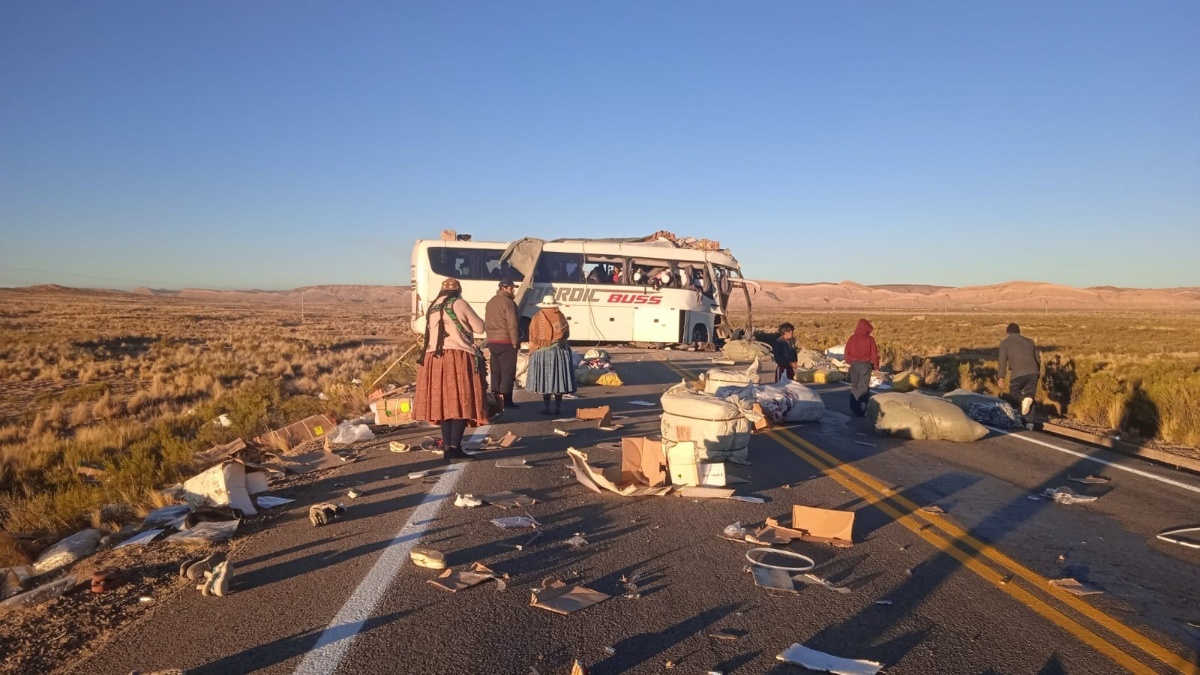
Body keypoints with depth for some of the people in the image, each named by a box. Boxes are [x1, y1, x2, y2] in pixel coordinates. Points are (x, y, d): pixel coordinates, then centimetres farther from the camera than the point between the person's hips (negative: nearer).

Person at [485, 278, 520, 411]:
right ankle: (506, 399, -6)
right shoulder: (508, 302, -11)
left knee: (496, 372, 10)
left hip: (493, 342, 8)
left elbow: (486, 323, 18)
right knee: (508, 372, -4)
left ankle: (496, 399, 12)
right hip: (506, 342, -8)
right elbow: (512, 324, -16)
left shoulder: (490, 302, 16)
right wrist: (515, 342, -10)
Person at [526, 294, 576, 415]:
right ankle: (558, 407, 8)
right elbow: (566, 334, 3)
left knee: (544, 379, 4)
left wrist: (532, 351, 10)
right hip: (558, 352, 1)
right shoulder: (560, 317, -2)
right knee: (558, 378, 5)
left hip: (541, 353, 0)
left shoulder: (537, 318, -3)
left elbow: (532, 337, -1)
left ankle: (546, 407, 5)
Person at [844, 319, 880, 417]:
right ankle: (861, 410, 1)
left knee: (854, 387, 12)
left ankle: (854, 409, 14)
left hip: (854, 364, 3)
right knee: (863, 388, 2)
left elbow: (846, 353, 4)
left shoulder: (852, 338, 0)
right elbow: (874, 354, -4)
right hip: (866, 365, -3)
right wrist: (876, 366, 10)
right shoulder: (870, 339, -7)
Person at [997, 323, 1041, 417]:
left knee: (1013, 392, 12)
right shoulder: (1029, 341, 25)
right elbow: (1038, 359, 26)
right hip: (1033, 372, 4)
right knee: (1030, 393, 16)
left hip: (1019, 373, -4)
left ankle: (1023, 399, -18)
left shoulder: (1005, 342, 10)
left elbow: (1002, 361, 0)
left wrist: (1000, 378, -2)